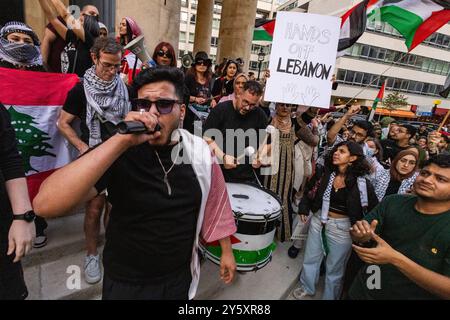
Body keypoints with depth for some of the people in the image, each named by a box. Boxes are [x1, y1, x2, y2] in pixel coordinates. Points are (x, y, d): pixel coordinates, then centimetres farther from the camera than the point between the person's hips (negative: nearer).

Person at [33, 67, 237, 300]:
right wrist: (121, 141, -39)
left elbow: (216, 202, 1)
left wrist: (226, 251, 8)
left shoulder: (199, 152, -11)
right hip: (126, 282, -2)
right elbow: (45, 205, -32)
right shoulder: (119, 154, -20)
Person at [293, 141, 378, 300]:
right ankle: (307, 287, 46)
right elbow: (310, 189, 10)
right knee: (310, 258, 20)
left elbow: (374, 208, -8)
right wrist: (304, 208, 3)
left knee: (334, 267, 15)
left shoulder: (361, 183, -16)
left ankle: (329, 296, 40)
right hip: (318, 221, 4)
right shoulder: (325, 173, -5)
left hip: (342, 228, -3)